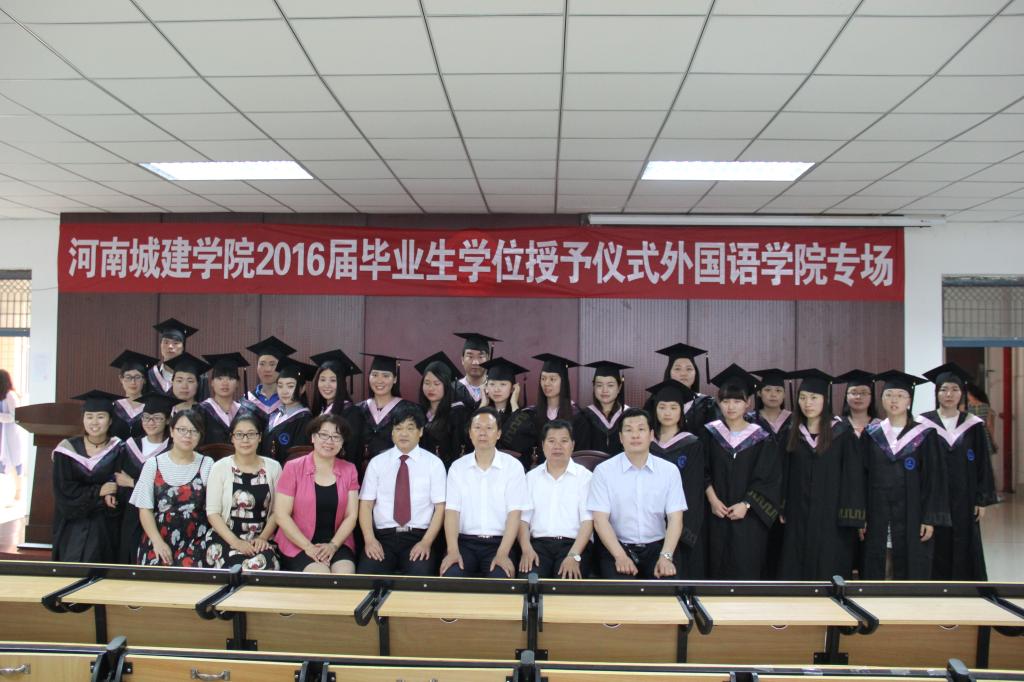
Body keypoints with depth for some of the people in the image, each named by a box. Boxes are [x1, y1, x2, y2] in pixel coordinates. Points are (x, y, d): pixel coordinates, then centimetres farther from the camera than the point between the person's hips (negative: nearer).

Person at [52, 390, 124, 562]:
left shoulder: (117, 450, -2)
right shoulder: (68, 449, -3)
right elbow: (64, 491, -7)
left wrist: (110, 495, -24)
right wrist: (99, 492, -14)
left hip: (106, 527, 0)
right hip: (74, 524, 0)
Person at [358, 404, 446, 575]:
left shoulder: (434, 463, 5)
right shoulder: (376, 463, 9)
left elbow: (440, 508, 2)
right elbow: (365, 505, 5)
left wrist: (426, 542, -11)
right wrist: (369, 539, -10)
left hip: (418, 537, -1)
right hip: (383, 536, 1)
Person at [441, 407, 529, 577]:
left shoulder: (513, 466, 1)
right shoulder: (457, 467, 7)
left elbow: (514, 513, -6)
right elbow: (452, 511, -1)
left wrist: (502, 554, -18)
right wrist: (453, 551, -16)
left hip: (500, 542, -1)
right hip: (466, 541, 2)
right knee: (450, 576, -27)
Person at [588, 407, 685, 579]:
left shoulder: (670, 470, 3)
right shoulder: (604, 471, -3)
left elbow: (675, 518, -2)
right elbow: (600, 519, -7)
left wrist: (665, 556, -16)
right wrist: (620, 556, -18)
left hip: (656, 547, 2)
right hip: (617, 547, -1)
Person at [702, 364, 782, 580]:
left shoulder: (761, 439, 0)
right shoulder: (709, 434, 3)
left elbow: (769, 479, -4)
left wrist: (746, 504, -13)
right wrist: (712, 500, -10)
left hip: (749, 518, -1)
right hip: (717, 516, 1)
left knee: (746, 570, -1)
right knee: (718, 569, 5)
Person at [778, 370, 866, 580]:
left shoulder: (842, 433, -4)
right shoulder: (792, 434, 7)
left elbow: (853, 477, -6)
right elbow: (785, 476, 10)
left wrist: (850, 518, -11)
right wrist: (783, 510, 4)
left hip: (831, 519, -3)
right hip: (798, 520, 3)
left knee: (829, 573, 1)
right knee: (795, 572, 5)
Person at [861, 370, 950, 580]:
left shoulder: (924, 435, 0)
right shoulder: (872, 435, 6)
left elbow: (935, 479, -3)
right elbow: (864, 477, 6)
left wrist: (930, 519, -9)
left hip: (911, 516, -2)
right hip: (877, 518, 2)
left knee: (910, 573, 2)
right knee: (876, 572, 4)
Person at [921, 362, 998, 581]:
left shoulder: (973, 425, 4)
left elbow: (983, 464, 6)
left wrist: (982, 500, 0)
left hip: (964, 500, 2)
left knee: (964, 553, 7)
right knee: (936, 553, 3)